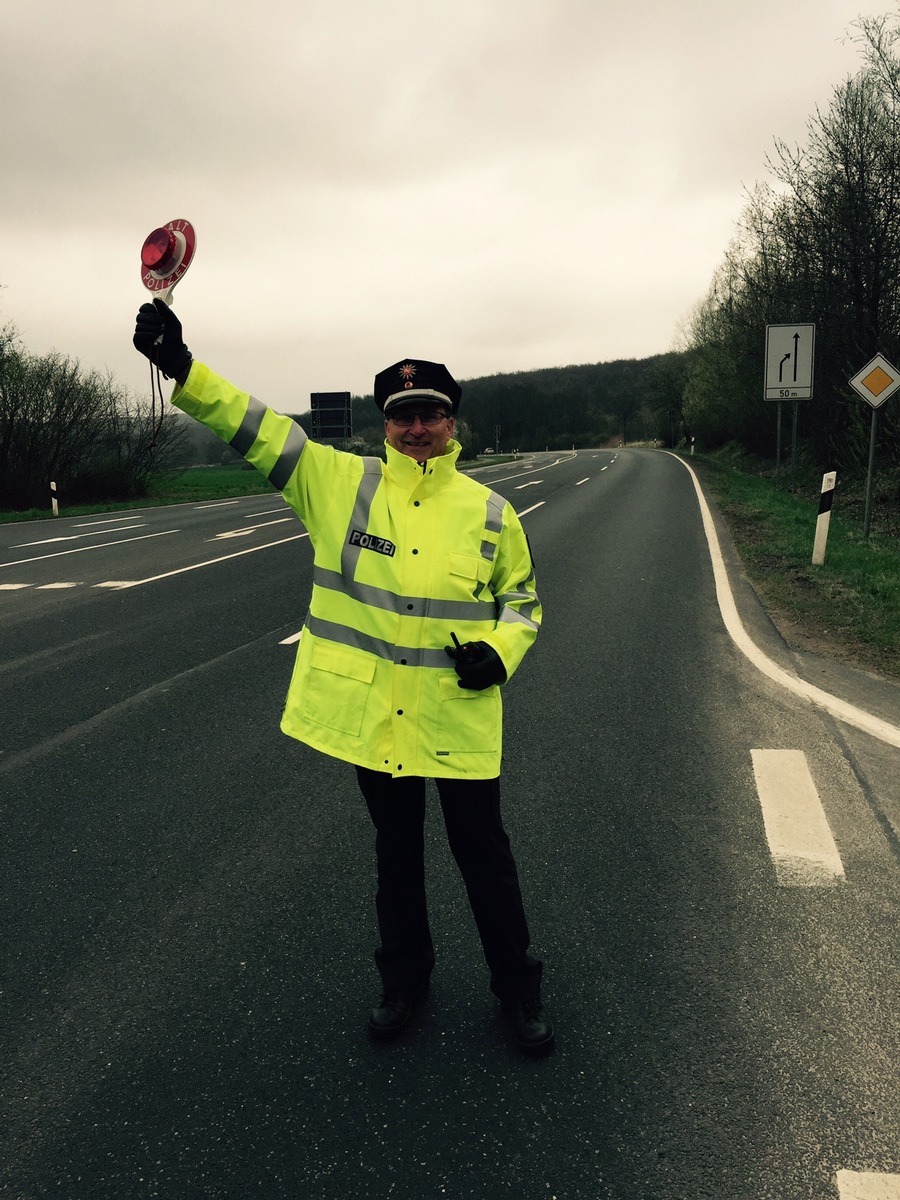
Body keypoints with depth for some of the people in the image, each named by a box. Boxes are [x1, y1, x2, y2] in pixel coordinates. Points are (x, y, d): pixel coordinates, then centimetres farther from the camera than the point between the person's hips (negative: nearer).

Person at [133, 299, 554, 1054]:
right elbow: (257, 428, -9)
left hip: (460, 717, -1)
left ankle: (518, 988, 33)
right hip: (371, 714, 1)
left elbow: (522, 600, 9)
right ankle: (404, 978, 42)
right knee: (396, 852, 19)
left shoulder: (489, 511, -1)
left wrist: (500, 650, -11)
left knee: (483, 855, 11)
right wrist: (182, 369, -21)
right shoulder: (340, 483, -2)